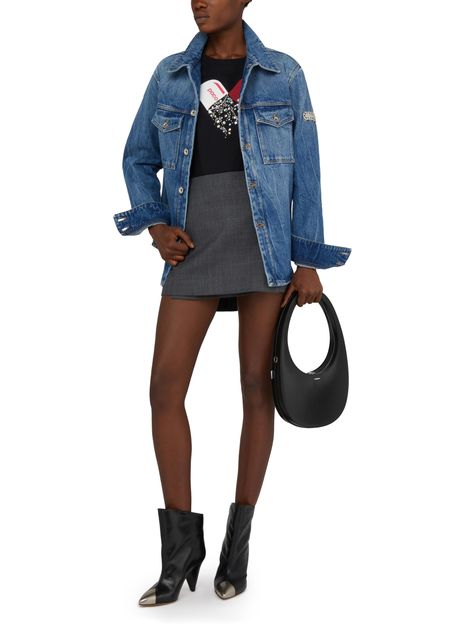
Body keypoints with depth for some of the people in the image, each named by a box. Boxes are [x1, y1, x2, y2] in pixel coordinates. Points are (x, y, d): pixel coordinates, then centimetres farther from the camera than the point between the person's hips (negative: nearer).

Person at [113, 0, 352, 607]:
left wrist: (308, 263, -3)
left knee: (257, 387, 0)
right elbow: (138, 160, 15)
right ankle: (181, 550, 4)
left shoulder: (284, 75, 3)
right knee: (164, 389, -8)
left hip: (266, 243, -2)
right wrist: (156, 227, -3)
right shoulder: (171, 75, 9)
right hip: (196, 247, 2)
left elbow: (306, 171, 2)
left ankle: (238, 543, 13)